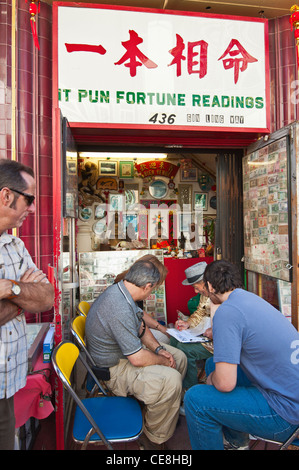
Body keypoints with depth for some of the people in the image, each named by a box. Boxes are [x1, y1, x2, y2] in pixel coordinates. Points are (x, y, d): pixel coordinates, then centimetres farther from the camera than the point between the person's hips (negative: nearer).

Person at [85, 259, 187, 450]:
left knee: (180, 357, 8)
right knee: (170, 379, -24)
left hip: (128, 348, 10)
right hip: (114, 368, -10)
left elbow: (141, 327, 10)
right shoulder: (120, 309, -35)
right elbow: (137, 359, -30)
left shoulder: (120, 290, -3)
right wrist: (163, 361, -12)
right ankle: (155, 438, 1)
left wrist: (158, 348, -1)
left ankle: (169, 410, 29)